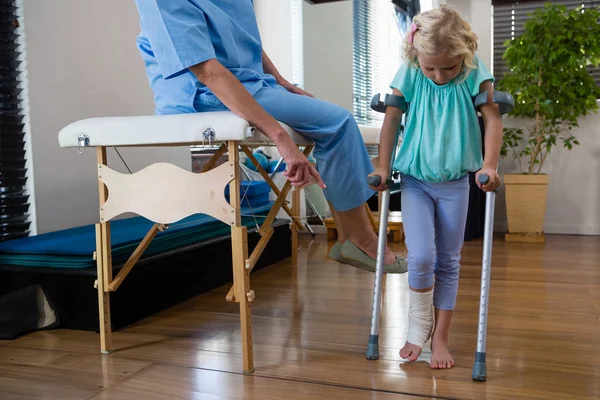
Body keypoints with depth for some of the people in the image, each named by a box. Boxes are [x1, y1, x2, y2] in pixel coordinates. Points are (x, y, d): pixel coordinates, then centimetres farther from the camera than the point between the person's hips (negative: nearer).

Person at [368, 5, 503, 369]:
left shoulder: (475, 75, -8)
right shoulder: (409, 75, -8)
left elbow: (492, 117, -13)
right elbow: (392, 120, -3)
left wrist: (489, 165, -25)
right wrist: (383, 166, -5)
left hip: (455, 182, 1)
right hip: (415, 179, -1)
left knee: (448, 262, 7)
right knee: (421, 257, -12)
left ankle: (440, 337, 20)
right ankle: (419, 327, 13)